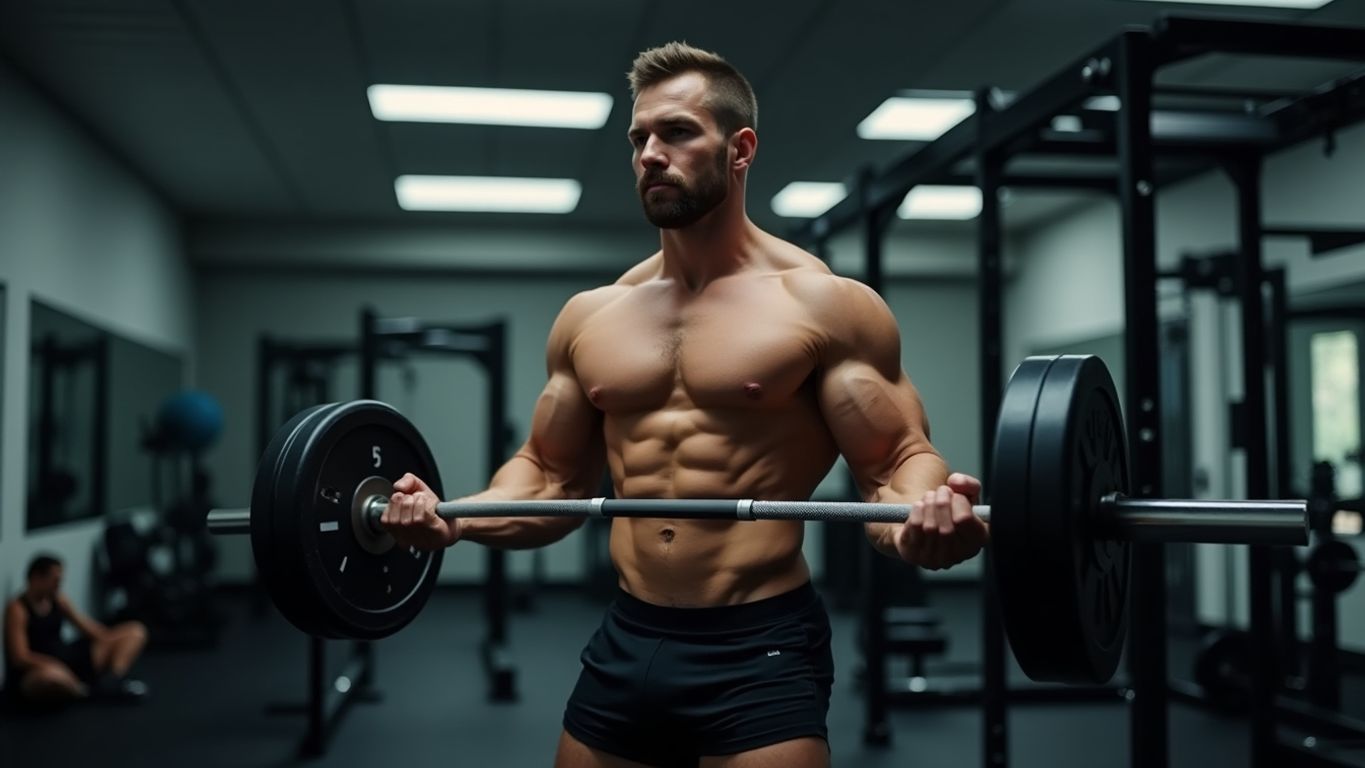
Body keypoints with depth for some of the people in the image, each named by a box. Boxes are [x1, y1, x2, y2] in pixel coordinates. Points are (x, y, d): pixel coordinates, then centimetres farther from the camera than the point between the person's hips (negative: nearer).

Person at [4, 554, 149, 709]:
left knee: (135, 631, 3)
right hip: (31, 677, -8)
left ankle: (111, 682, -23)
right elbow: (20, 658, -23)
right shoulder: (17, 609, -13)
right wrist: (59, 667, -29)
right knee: (53, 676, -49)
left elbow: (87, 627, 10)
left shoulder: (58, 600, 8)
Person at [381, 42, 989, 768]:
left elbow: (898, 465, -7)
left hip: (760, 650, -4)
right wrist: (454, 518, -1)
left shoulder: (824, 303, -5)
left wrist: (921, 518, -29)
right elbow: (552, 476, 16)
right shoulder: (589, 317, 8)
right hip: (626, 644, 5)